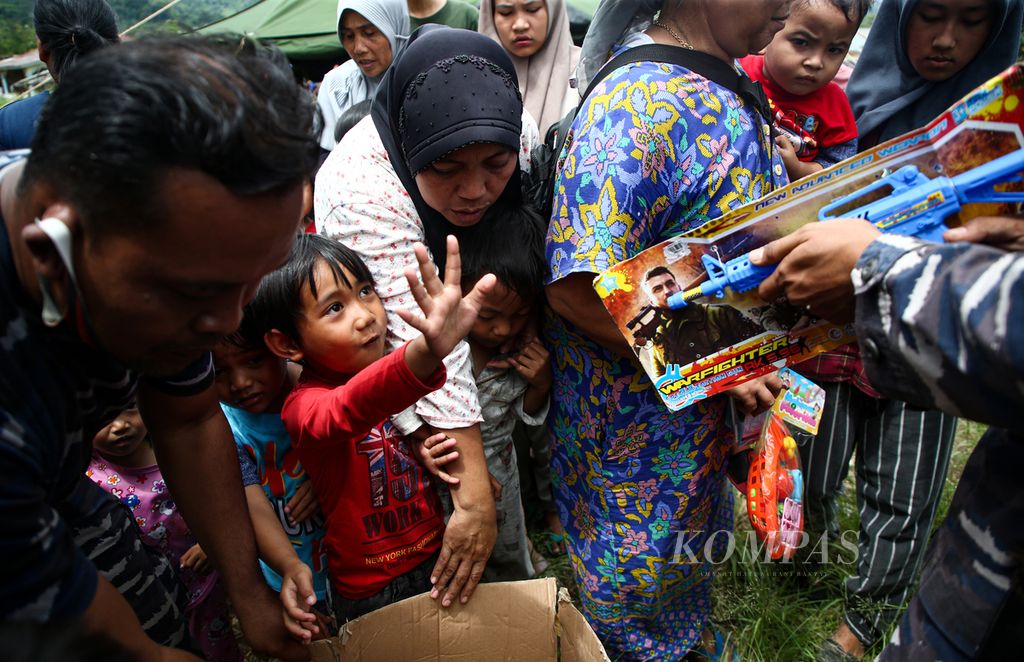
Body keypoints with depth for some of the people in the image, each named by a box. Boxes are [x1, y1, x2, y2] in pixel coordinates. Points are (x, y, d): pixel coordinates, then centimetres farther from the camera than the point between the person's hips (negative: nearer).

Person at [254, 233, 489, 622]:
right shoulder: (304, 404, -26)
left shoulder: (387, 367, -5)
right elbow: (351, 409, -51)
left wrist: (423, 453, -10)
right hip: (373, 591, -5)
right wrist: (427, 351, -71)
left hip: (437, 556, 6)